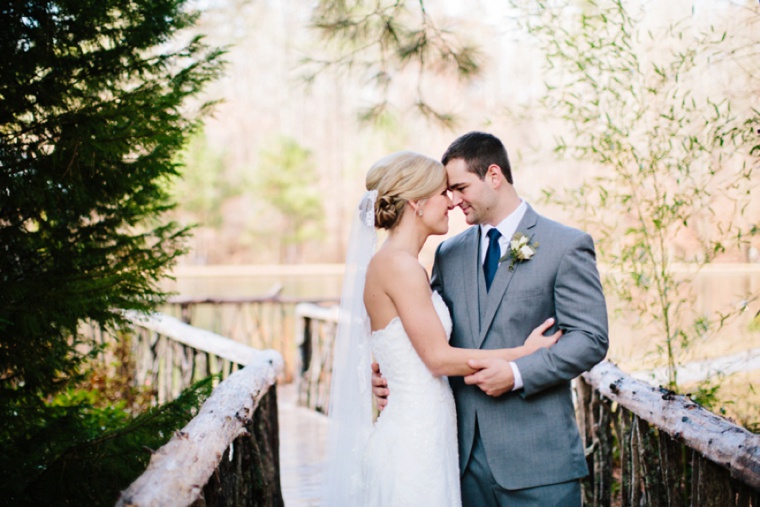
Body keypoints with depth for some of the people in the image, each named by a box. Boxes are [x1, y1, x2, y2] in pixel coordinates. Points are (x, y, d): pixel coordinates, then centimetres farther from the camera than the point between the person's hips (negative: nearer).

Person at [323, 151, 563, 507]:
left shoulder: (393, 264, 12)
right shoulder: (400, 265, -16)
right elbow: (439, 358, -16)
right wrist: (523, 352, -8)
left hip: (419, 436, 9)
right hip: (415, 445, -9)